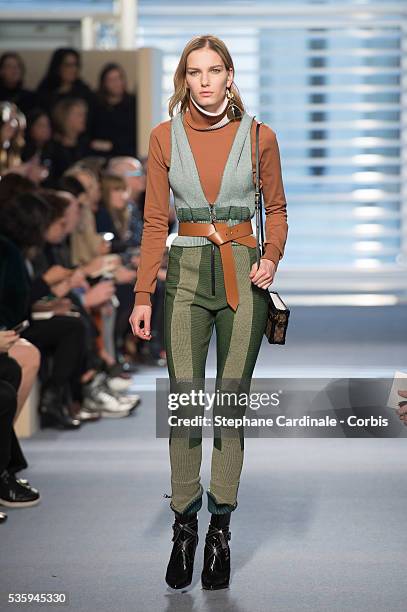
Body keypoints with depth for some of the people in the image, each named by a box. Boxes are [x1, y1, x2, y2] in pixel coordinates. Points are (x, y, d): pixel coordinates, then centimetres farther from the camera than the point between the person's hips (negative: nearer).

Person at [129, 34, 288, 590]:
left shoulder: (259, 137, 1)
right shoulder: (165, 137, 3)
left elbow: (277, 208, 12)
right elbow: (155, 221, 5)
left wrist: (272, 258, -7)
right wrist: (143, 296, 0)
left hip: (243, 273, 0)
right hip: (186, 272, 0)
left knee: (232, 400, 2)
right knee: (184, 403, -4)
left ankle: (221, 531, 10)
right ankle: (184, 527, 6)